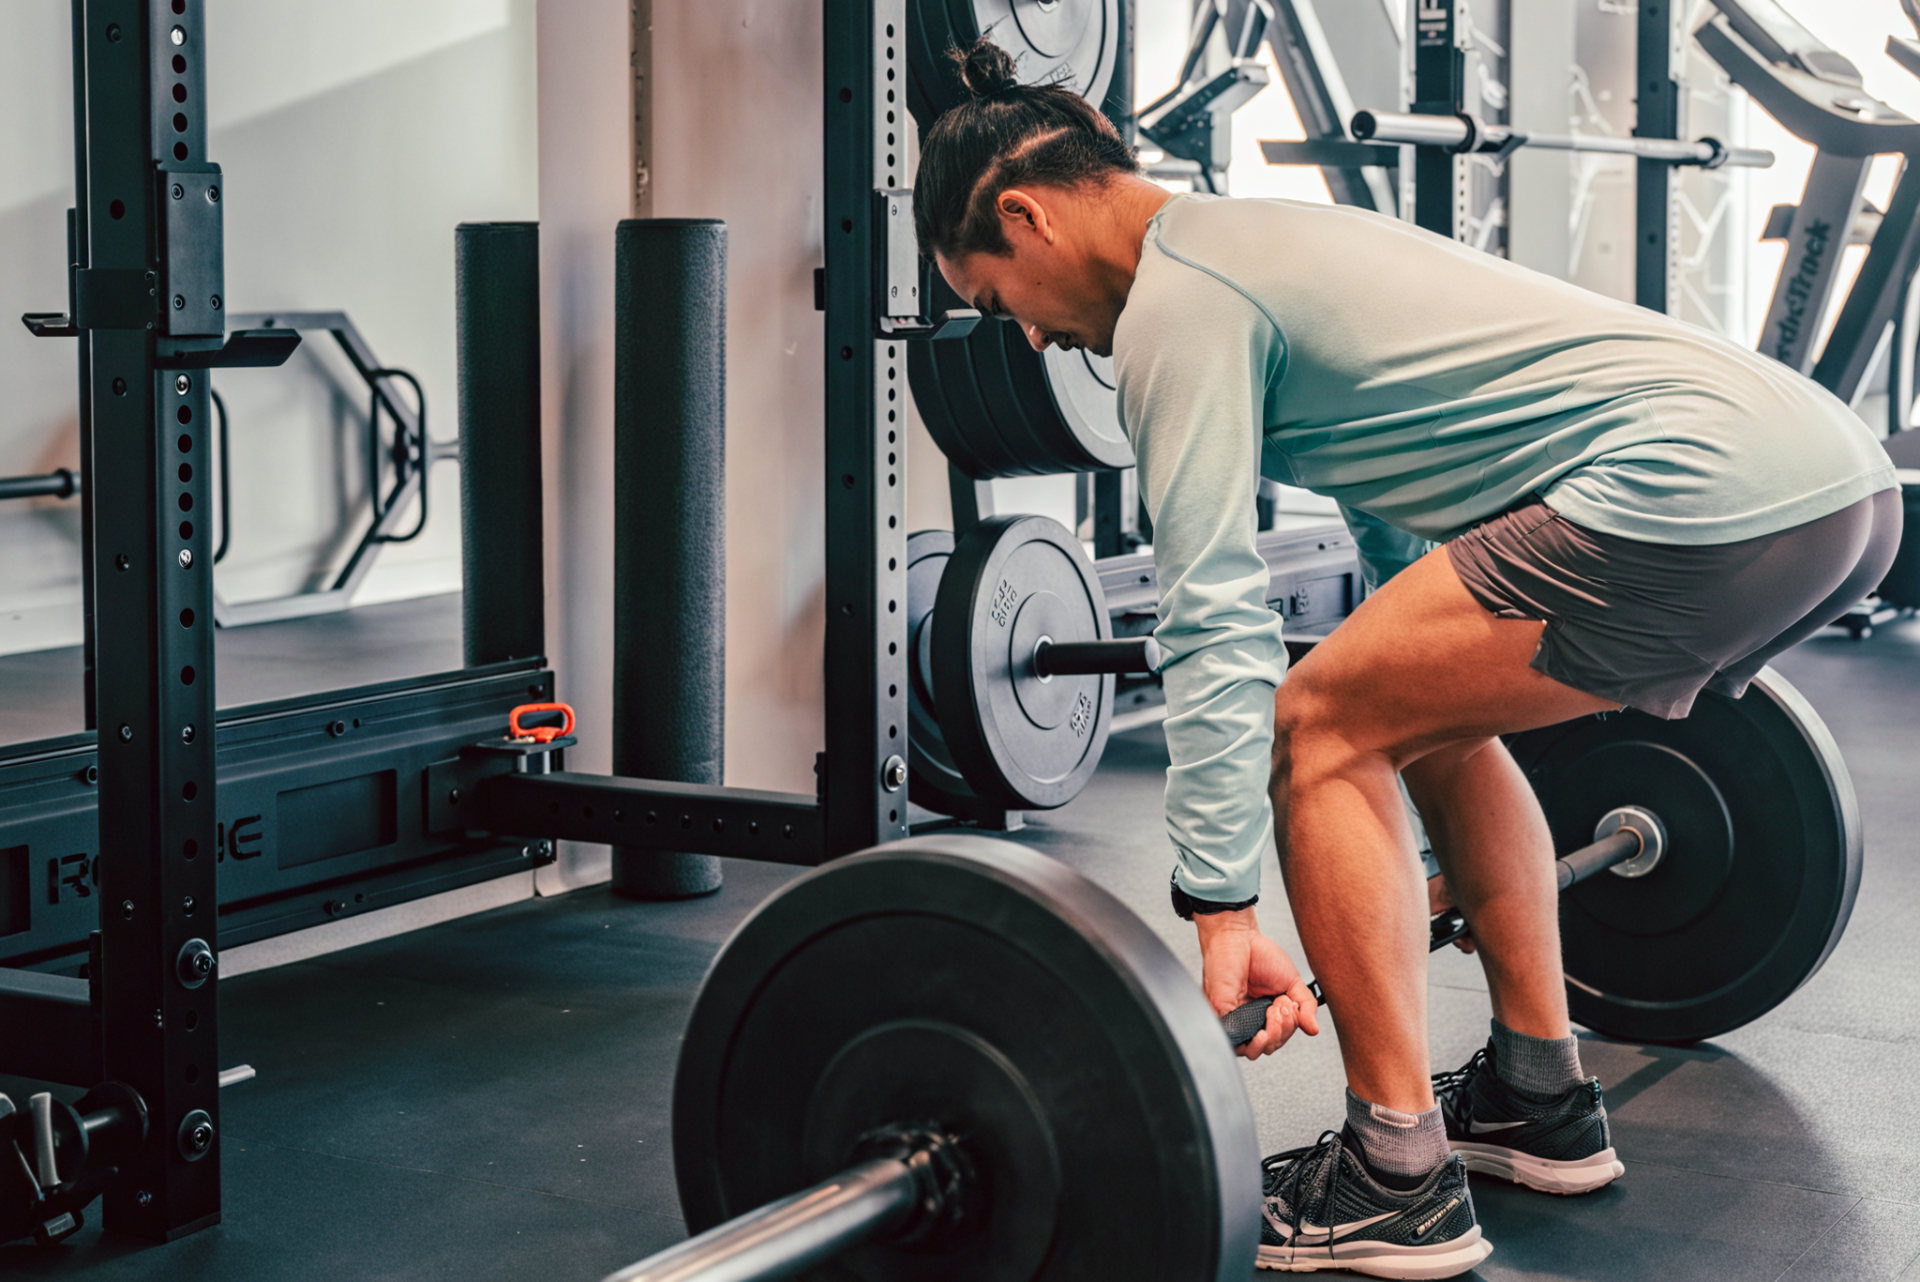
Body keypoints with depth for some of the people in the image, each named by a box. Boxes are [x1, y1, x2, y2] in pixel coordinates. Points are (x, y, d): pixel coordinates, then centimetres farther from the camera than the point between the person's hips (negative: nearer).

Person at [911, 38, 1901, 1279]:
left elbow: (1215, 619, -11)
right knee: (1426, 709, 26)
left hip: (1712, 492, -11)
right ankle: (1540, 1097, 30)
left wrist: (1223, 913, -11)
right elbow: (1408, 526, 37)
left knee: (1319, 730, -3)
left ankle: (1395, 1182, 2)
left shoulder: (1178, 299, -2)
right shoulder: (1268, 249, 28)